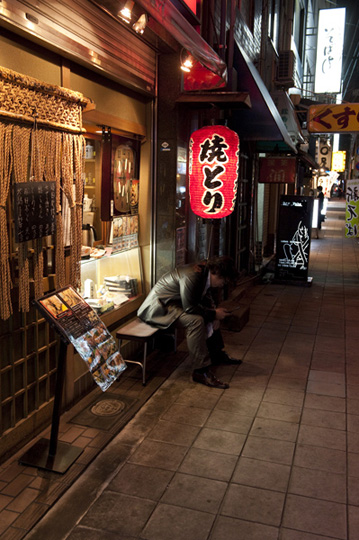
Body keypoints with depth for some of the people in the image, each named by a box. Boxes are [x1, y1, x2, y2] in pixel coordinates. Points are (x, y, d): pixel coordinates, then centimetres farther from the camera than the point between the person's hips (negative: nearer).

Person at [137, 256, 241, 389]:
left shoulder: (206, 273, -1)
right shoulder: (191, 276, -30)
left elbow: (206, 297, 14)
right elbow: (189, 308, -30)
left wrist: (214, 309, -4)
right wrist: (214, 313, -20)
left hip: (176, 302, 11)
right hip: (158, 307, -10)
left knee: (212, 314, 11)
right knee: (196, 320, -31)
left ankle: (216, 354, 23)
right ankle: (201, 371, -25)